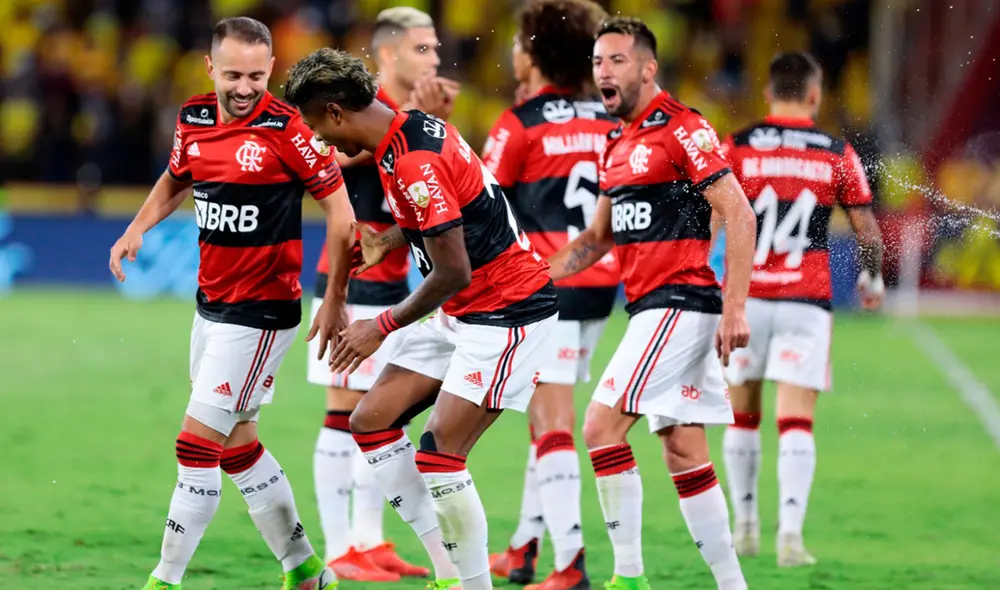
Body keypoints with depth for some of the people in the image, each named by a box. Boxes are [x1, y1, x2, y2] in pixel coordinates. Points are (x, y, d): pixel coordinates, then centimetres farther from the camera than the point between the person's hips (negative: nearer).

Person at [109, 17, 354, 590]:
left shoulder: (288, 128, -17)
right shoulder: (194, 119, 3)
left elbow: (340, 210, -11)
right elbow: (176, 180, 24)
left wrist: (334, 301, -11)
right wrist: (137, 229, 7)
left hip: (261, 312, -8)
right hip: (211, 305, 8)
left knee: (197, 444, -9)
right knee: (237, 445, 14)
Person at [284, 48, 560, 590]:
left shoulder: (414, 163, -24)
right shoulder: (412, 129, 5)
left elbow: (453, 272, -24)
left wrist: (382, 327, -13)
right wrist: (388, 240, 17)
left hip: (507, 311, -11)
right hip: (462, 315, 11)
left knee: (439, 454, -17)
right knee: (372, 422, 6)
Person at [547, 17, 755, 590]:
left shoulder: (681, 128, -10)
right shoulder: (619, 144, 17)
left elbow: (739, 215, -14)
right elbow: (599, 238, 25)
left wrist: (734, 307, -20)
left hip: (680, 302, -9)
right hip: (654, 309, 9)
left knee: (602, 424, -13)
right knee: (684, 451, 7)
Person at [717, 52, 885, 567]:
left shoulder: (736, 149, -1)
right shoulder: (838, 155, 1)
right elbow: (868, 232, 6)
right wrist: (872, 278, 23)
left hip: (744, 297, 1)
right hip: (806, 302, -1)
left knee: (742, 416, 16)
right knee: (796, 422, -2)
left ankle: (745, 525, 23)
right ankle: (790, 533, -16)